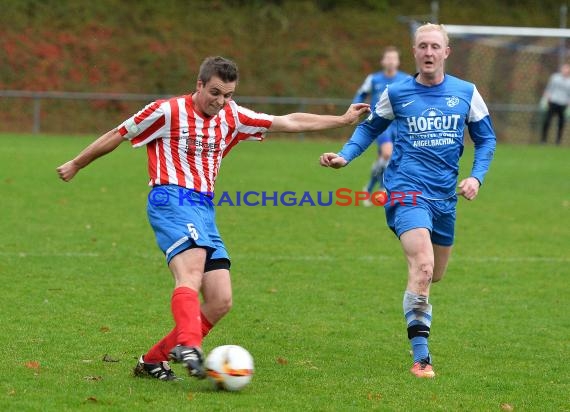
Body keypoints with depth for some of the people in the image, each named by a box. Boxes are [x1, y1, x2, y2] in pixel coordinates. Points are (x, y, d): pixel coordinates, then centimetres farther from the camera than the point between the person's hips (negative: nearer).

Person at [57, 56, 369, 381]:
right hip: (172, 199, -7)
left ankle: (153, 360, 5)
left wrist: (342, 120, 15)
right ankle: (188, 345, -54)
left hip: (205, 208, 7)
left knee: (221, 301, -3)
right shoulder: (169, 111, -2)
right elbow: (118, 135, 7)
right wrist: (75, 165, 14)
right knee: (192, 270, -33)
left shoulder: (232, 117, 14)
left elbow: (288, 122, 17)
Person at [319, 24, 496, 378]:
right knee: (423, 267, -23)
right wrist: (345, 156, 1)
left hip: (445, 196, 4)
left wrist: (476, 176, -1)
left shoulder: (466, 93, 4)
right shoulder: (397, 94, 0)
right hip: (408, 191, -4)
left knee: (434, 275, 16)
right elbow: (370, 127, 16)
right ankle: (421, 358, -21)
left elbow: (486, 138, 13)